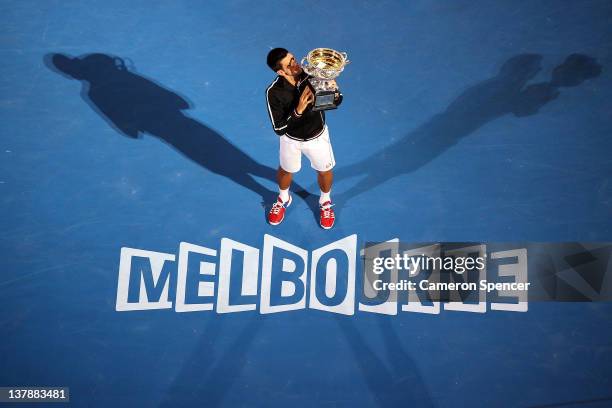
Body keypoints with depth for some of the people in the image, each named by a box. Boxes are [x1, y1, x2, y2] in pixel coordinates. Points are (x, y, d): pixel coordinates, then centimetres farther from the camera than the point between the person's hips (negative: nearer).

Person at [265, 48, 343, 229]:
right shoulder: (274, 92, -30)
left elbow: (337, 101, -13)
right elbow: (279, 129, -29)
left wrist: (334, 93, -38)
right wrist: (298, 110, -42)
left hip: (317, 136, 1)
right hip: (291, 139, 0)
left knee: (325, 171, 19)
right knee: (286, 170, 24)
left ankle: (325, 202, 53)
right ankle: (283, 199, 59)